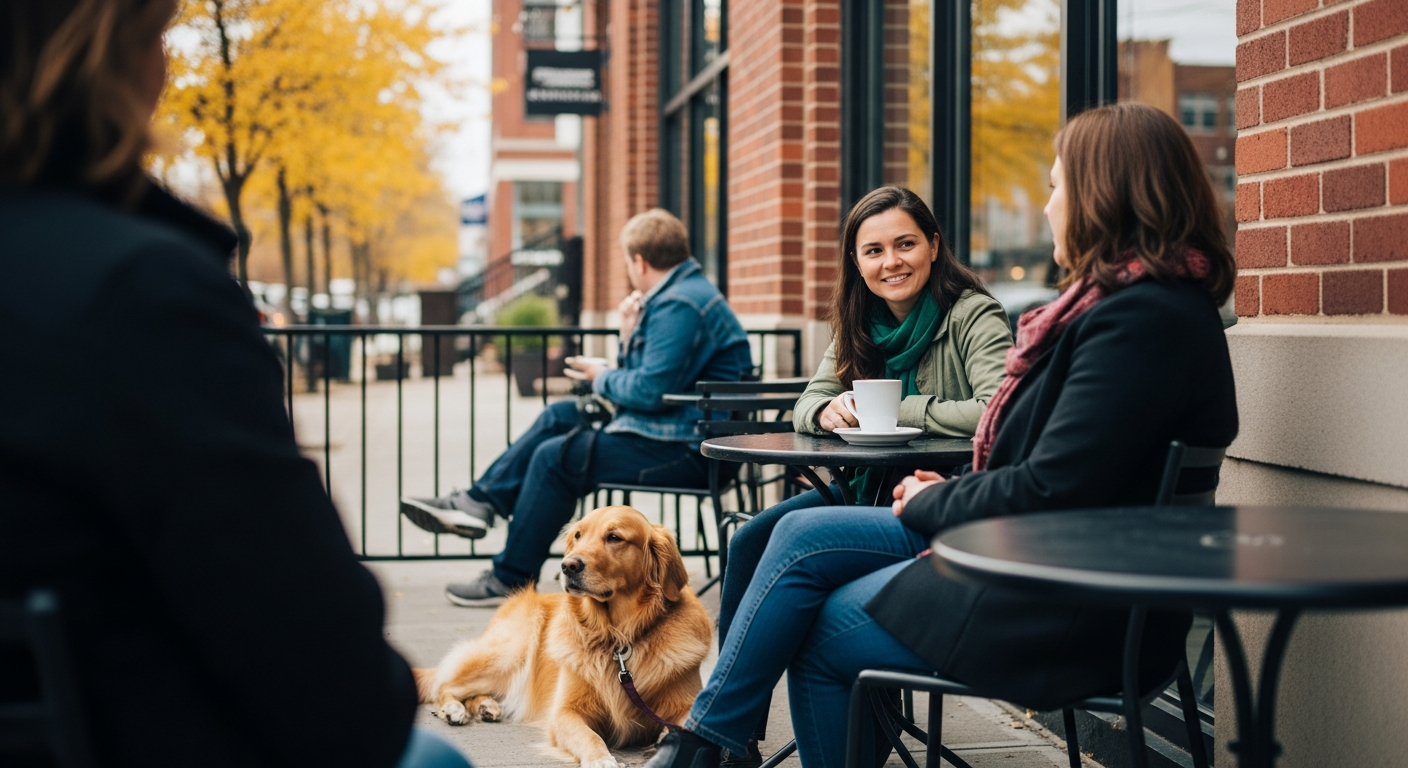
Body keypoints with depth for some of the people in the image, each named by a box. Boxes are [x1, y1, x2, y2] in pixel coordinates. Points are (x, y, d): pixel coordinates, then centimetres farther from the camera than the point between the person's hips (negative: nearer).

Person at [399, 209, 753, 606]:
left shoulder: (681, 305, -19)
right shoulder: (685, 291, 15)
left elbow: (649, 391, -25)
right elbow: (652, 379, 15)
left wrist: (603, 377, -7)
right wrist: (631, 337, -1)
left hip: (687, 452, -11)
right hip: (674, 429, 11)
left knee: (556, 457, -13)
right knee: (558, 417, 15)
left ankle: (511, 580, -2)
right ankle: (479, 502, 13)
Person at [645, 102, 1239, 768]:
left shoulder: (1144, 319, -22)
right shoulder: (1123, 297, 11)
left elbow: (1051, 492, -25)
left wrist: (929, 504, -8)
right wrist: (951, 495, 1)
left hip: (1071, 612, -10)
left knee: (820, 633, -2)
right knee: (803, 538, 5)